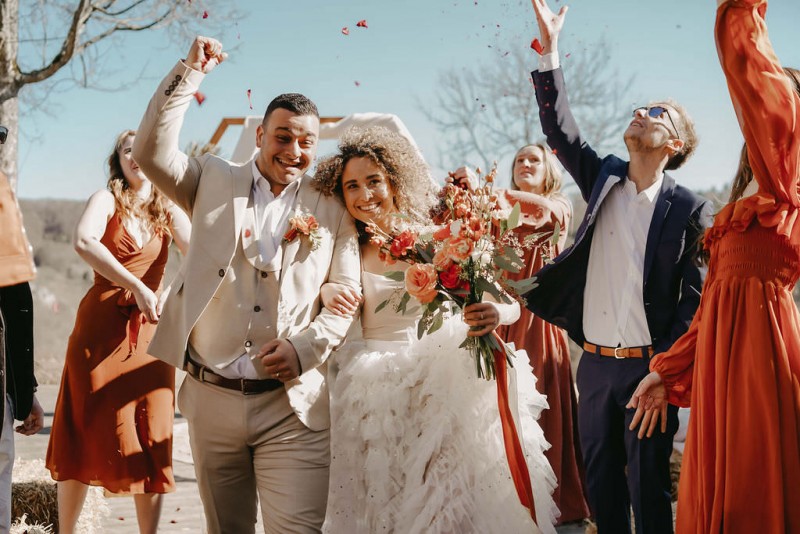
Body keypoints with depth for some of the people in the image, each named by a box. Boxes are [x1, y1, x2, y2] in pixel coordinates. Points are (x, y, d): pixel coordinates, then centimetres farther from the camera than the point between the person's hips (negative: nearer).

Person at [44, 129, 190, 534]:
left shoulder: (168, 211, 12)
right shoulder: (106, 199, 0)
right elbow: (84, 242, -21)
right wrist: (136, 286, -28)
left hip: (149, 329, 3)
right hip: (101, 327, -3)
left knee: (150, 440, 2)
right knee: (87, 434, 3)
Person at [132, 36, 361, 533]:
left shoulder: (331, 211, 5)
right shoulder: (214, 182, 8)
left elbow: (347, 294, 4)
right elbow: (152, 152, -4)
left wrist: (305, 346, -11)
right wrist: (190, 73, -7)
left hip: (292, 404, -2)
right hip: (211, 397, 2)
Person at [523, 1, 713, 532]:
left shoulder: (690, 209, -5)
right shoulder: (604, 177, 7)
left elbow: (697, 297, -6)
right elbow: (559, 126, 1)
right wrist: (550, 49, -4)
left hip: (647, 366, -4)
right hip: (594, 363, 4)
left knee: (649, 486, 3)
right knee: (601, 483, 14)